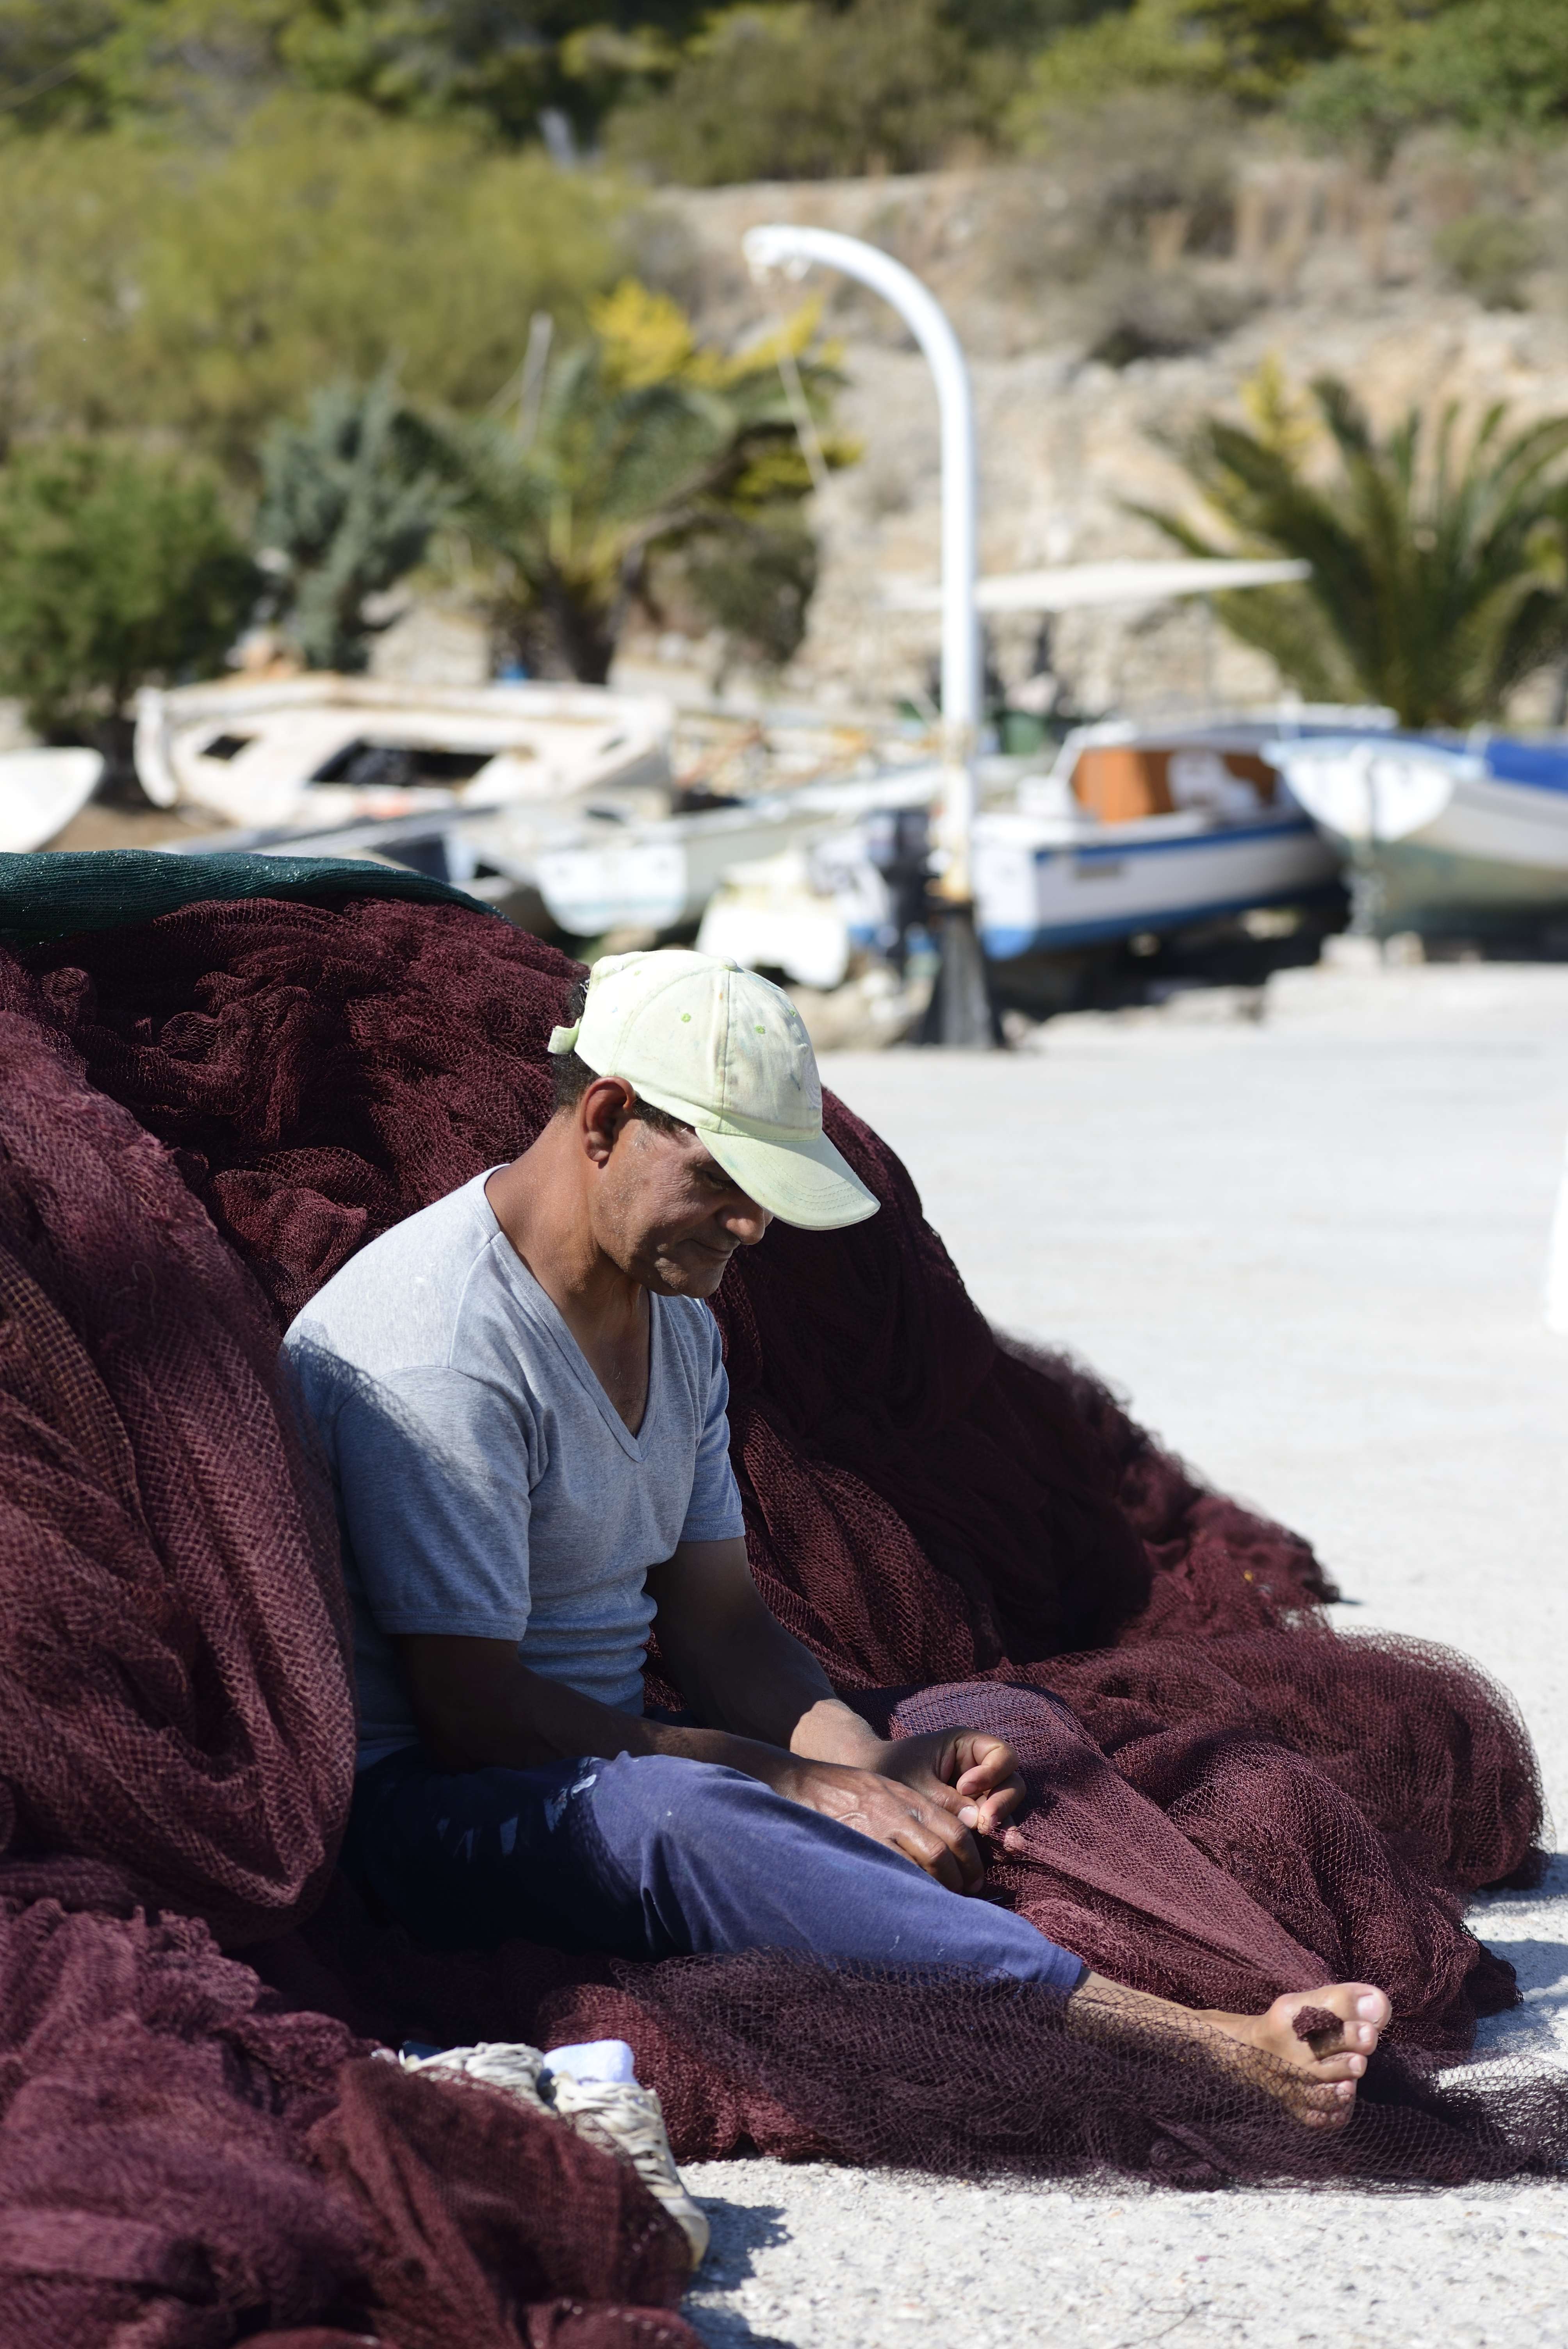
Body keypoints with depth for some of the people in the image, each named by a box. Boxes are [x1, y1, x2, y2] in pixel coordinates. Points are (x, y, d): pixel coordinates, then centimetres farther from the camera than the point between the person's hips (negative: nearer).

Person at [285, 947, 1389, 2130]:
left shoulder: (676, 1314, 13)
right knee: (664, 1818, -39)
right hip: (418, 1803, -11)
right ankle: (1187, 2043, -53)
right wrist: (802, 1786, -21)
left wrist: (871, 1761, -9)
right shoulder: (441, 1342, -18)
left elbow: (719, 1620, 13)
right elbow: (472, 1710, -22)